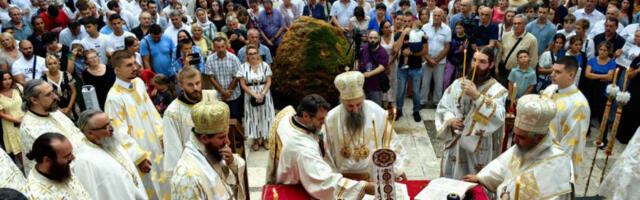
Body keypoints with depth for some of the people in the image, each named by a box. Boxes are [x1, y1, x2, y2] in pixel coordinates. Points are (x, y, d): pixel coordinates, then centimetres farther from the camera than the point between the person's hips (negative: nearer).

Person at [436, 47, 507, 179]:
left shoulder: (497, 90, -8)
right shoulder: (458, 84, 4)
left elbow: (498, 117, -23)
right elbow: (442, 108, 6)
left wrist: (477, 96, -29)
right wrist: (450, 120, -13)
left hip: (480, 150, -3)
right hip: (455, 145, 4)